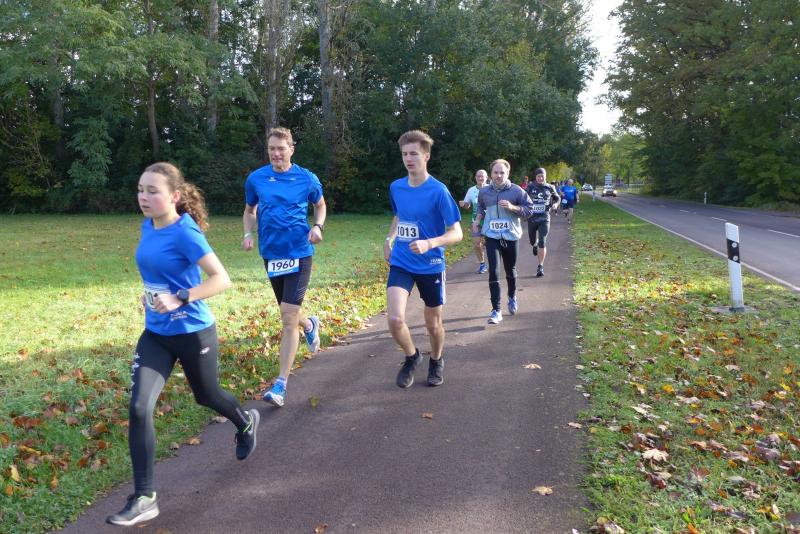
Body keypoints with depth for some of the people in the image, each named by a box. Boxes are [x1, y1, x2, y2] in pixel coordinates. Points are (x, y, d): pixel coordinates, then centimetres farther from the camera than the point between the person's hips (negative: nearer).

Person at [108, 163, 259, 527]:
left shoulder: (185, 232, -21)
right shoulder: (147, 227, 1)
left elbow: (221, 279, -25)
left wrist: (179, 299, -33)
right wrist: (151, 294, 7)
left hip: (192, 333, -6)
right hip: (155, 334, 6)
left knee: (206, 396, 18)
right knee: (139, 408, -7)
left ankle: (246, 422, 52)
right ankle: (144, 498, 3)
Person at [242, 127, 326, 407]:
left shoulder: (307, 179, -3)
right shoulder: (255, 179, 2)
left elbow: (320, 206, 13)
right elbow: (249, 211, 16)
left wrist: (318, 227, -7)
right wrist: (248, 234, -3)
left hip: (298, 252, -4)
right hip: (271, 253, 4)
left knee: (288, 316, -11)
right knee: (289, 313, 17)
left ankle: (281, 384, -5)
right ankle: (310, 325, 55)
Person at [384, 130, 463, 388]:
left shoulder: (438, 191, -15)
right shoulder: (396, 187, 1)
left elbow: (456, 233, -16)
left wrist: (429, 243, -32)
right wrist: (389, 239, 9)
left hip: (430, 266, -3)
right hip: (400, 263, 3)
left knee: (433, 323, 12)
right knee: (395, 319, -16)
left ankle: (436, 361, 42)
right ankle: (411, 356, 15)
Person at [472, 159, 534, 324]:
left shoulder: (517, 191, -8)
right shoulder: (484, 192, 1)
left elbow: (529, 209, -6)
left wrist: (512, 207, -21)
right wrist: (478, 220, 1)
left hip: (511, 237, 0)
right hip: (491, 237, 1)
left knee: (510, 270, 17)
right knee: (493, 271, -11)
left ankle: (512, 297, 46)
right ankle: (496, 310, -8)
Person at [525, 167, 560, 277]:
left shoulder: (550, 188, 0)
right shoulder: (530, 187, -4)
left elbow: (557, 198, 16)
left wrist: (555, 205, -4)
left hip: (544, 218, -1)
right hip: (532, 218, 1)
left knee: (542, 242, -10)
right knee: (532, 241, 17)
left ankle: (541, 267, -4)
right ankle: (535, 245, 56)